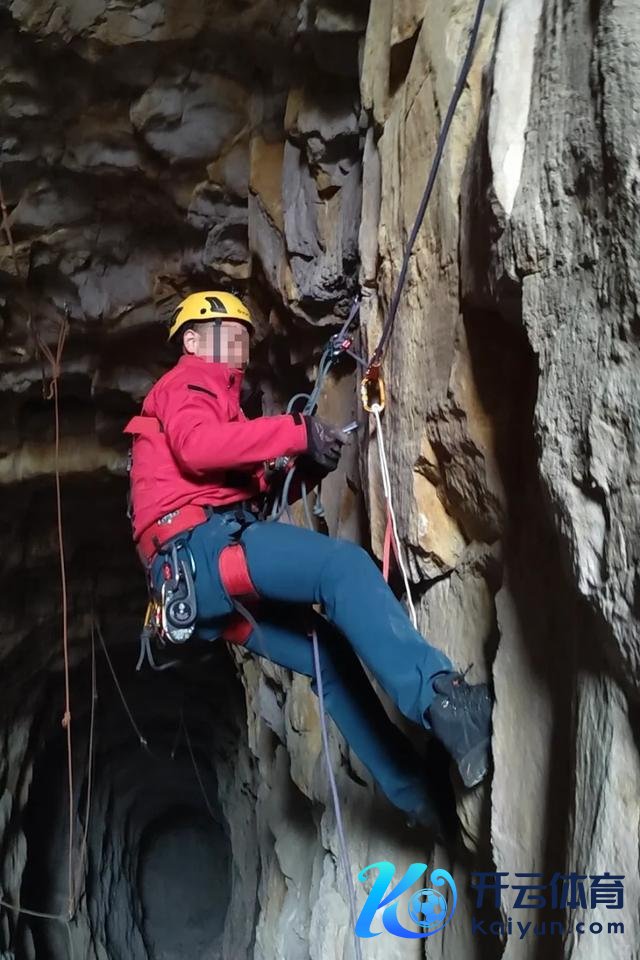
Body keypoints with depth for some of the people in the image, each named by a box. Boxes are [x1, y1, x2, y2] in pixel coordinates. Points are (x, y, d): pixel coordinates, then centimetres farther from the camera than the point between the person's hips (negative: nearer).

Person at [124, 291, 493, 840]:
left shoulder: (211, 396, 38)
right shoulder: (186, 383, 9)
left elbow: (250, 489, 26)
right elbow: (196, 445, -16)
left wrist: (305, 470, 7)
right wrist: (295, 432, -18)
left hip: (201, 580, 10)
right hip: (202, 543, -10)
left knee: (328, 651, 6)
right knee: (344, 565, -27)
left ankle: (416, 792, 6)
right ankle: (441, 698, -43)